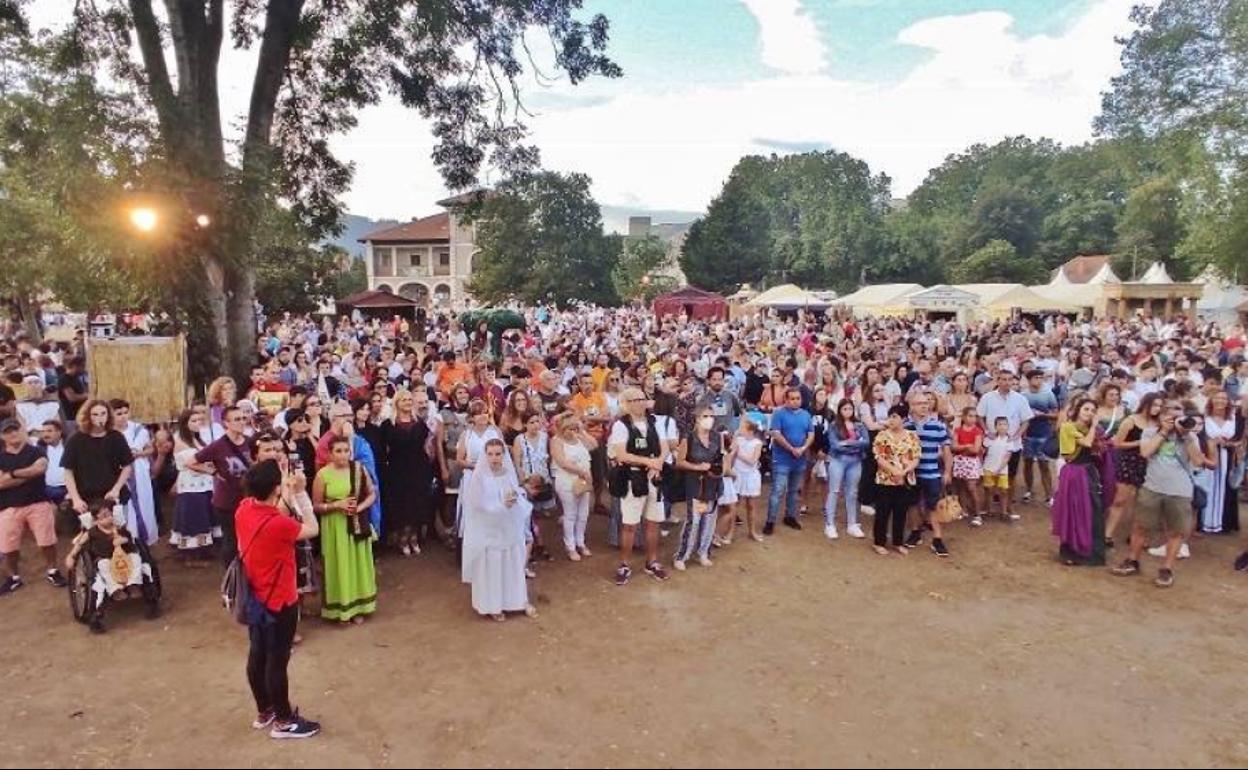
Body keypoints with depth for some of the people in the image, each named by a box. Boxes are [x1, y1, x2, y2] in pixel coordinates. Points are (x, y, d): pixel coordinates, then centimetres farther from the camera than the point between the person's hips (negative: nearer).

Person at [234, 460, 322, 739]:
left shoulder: (244, 507, -8)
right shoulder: (277, 524, -32)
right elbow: (313, 529, -15)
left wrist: (288, 497, -2)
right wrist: (299, 495, -11)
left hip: (255, 597, 8)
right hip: (279, 602, -8)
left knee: (257, 656, 20)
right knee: (277, 661, 7)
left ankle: (264, 712, 38)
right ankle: (284, 722, 23)